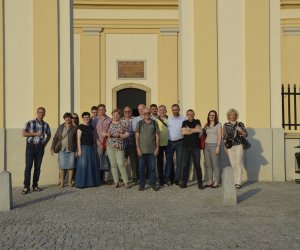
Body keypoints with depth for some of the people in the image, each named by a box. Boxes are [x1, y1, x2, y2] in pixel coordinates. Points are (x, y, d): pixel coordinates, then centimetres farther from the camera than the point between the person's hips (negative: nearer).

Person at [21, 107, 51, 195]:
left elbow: (49, 135, 22)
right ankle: (26, 187, -4)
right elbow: (24, 134, -9)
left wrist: (45, 143, 10)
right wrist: (35, 133, -17)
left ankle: (35, 185, 15)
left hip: (40, 147, 3)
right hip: (31, 146, -3)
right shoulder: (30, 123, -3)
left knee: (38, 167, 6)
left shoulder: (46, 125, 7)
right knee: (28, 166, -6)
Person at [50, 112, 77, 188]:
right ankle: (62, 182, 9)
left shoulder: (74, 128, 2)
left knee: (71, 166, 2)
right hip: (62, 150, 1)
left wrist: (77, 150, -3)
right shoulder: (60, 127, 9)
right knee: (62, 166, 0)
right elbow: (55, 138, 10)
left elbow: (77, 140, 2)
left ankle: (70, 182, 12)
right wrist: (52, 148, 5)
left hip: (71, 150, -1)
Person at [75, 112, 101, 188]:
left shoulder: (91, 127, 13)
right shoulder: (80, 127, -4)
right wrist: (79, 149, -14)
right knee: (83, 165, -6)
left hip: (91, 147, 6)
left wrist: (94, 148, 11)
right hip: (84, 147, -6)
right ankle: (82, 183, 2)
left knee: (92, 165, 7)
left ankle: (92, 181, 16)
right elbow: (78, 138, -8)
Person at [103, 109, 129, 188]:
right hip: (110, 146, 3)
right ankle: (116, 182, 12)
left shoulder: (123, 124, 4)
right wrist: (107, 134, -7)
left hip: (119, 146, -3)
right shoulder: (108, 124, 12)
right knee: (113, 164, 4)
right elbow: (103, 133, 15)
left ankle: (126, 182, 0)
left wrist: (119, 135, -15)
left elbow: (127, 134, -1)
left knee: (121, 164, -10)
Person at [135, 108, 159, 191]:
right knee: (141, 167, 4)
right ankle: (142, 184, 14)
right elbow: (137, 136, 2)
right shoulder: (140, 123, 5)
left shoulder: (154, 123, 6)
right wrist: (138, 148, -5)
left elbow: (157, 136, 6)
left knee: (152, 167, 4)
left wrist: (157, 148, 0)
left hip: (152, 150, 0)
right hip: (142, 150, 0)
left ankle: (153, 184, 15)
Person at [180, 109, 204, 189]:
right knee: (185, 165, 2)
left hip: (195, 146, -1)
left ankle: (200, 183, 6)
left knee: (197, 165, 1)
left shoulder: (197, 122, 9)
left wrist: (189, 129, -5)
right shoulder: (185, 122, 10)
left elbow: (200, 130, -10)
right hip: (186, 146, 1)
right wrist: (194, 130, -4)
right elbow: (183, 132, -8)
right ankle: (184, 182, 9)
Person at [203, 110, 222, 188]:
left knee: (215, 164, -6)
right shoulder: (206, 126, 16)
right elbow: (204, 135, 15)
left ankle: (216, 182, -1)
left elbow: (219, 137, -4)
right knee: (208, 164, 4)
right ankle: (210, 181, 11)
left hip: (214, 145, -5)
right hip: (206, 145, 5)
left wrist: (218, 147, -12)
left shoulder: (218, 125, 1)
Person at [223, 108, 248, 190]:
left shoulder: (240, 124, 4)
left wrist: (240, 130, -16)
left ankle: (238, 183, -1)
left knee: (239, 164, -5)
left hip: (239, 146, -2)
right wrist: (225, 147, 7)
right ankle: (236, 180, 14)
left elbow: (246, 135, 3)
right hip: (230, 147, 2)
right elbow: (224, 137, 11)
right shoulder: (226, 125, 8)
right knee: (233, 165, 4)